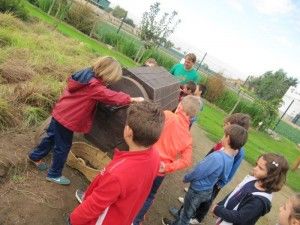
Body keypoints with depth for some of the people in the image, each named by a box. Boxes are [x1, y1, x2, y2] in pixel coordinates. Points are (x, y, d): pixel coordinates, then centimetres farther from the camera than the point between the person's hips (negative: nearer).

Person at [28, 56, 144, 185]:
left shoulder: (85, 75, 0)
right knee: (63, 147, 9)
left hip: (59, 114, 9)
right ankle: (54, 175, 28)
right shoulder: (94, 86, -27)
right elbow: (112, 96, -26)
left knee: (52, 137, 28)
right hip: (67, 119, -9)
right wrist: (132, 99, -19)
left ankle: (35, 156, 50)